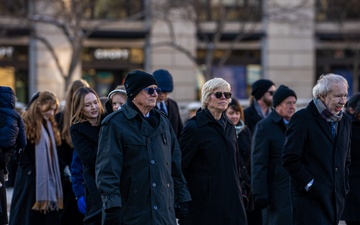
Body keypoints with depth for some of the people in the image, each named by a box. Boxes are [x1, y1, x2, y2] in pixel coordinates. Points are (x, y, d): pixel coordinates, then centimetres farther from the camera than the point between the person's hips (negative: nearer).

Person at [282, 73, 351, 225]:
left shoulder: (345, 121, 15)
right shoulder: (302, 119, -7)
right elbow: (290, 159, -10)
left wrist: (344, 187, 12)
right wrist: (310, 185, -13)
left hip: (336, 199, 6)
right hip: (311, 200, -6)